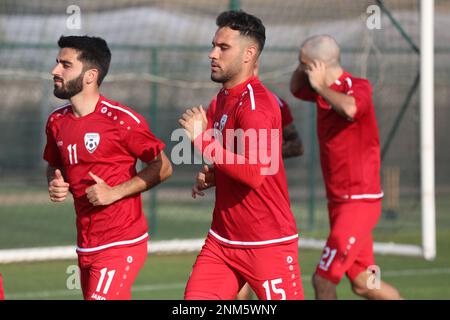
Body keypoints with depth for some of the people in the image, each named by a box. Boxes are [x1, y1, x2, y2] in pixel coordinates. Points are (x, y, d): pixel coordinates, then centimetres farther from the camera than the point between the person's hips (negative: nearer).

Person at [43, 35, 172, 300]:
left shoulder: (122, 120, -13)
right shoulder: (57, 121, 6)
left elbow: (163, 167, -8)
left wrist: (115, 192, -17)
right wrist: (56, 184, 0)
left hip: (120, 246, -7)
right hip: (86, 246, 7)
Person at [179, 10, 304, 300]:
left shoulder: (256, 104, -17)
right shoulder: (224, 98, 12)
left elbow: (253, 173, -27)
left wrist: (202, 138, -23)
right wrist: (212, 176, 6)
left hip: (268, 244, -8)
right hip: (222, 241, 8)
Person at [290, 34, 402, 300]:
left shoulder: (359, 87, -14)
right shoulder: (328, 90, 10)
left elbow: (349, 109, -39)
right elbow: (297, 89, 31)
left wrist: (321, 86, -22)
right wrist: (304, 64, 10)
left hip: (359, 201, -9)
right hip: (339, 200, 9)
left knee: (323, 279, -9)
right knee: (363, 284, 10)